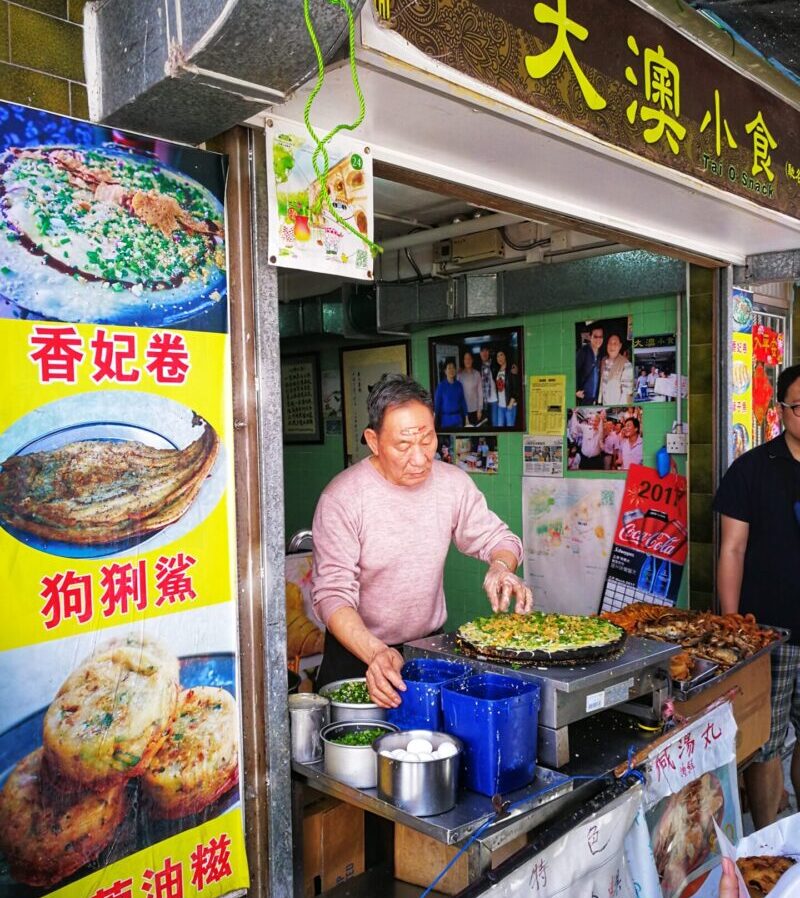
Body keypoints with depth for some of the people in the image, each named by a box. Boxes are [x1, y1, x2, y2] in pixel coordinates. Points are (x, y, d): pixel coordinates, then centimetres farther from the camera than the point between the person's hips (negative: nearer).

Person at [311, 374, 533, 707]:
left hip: (430, 644, 4)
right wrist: (375, 653, -39)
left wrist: (501, 566, -18)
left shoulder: (454, 483, -5)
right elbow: (332, 593, -22)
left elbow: (495, 536, 7)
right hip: (358, 651, -3)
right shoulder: (342, 497, -19)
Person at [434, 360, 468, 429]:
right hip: (446, 418, -3)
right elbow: (437, 403, -4)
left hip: (457, 418, 3)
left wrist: (466, 417, 6)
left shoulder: (459, 385, 3)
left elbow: (463, 401, 7)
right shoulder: (441, 385, -5)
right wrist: (436, 419, -7)